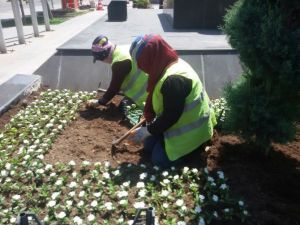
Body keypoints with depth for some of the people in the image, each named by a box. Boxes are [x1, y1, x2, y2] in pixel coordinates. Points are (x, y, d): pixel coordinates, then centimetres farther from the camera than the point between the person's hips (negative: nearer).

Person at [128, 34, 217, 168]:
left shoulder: (174, 79, -34)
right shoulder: (170, 65, -2)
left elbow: (170, 116, -27)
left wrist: (148, 130, -15)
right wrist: (150, 117, 10)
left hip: (189, 130, -9)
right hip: (181, 120, 9)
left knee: (159, 159, -3)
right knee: (148, 144, 12)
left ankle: (193, 145, 8)